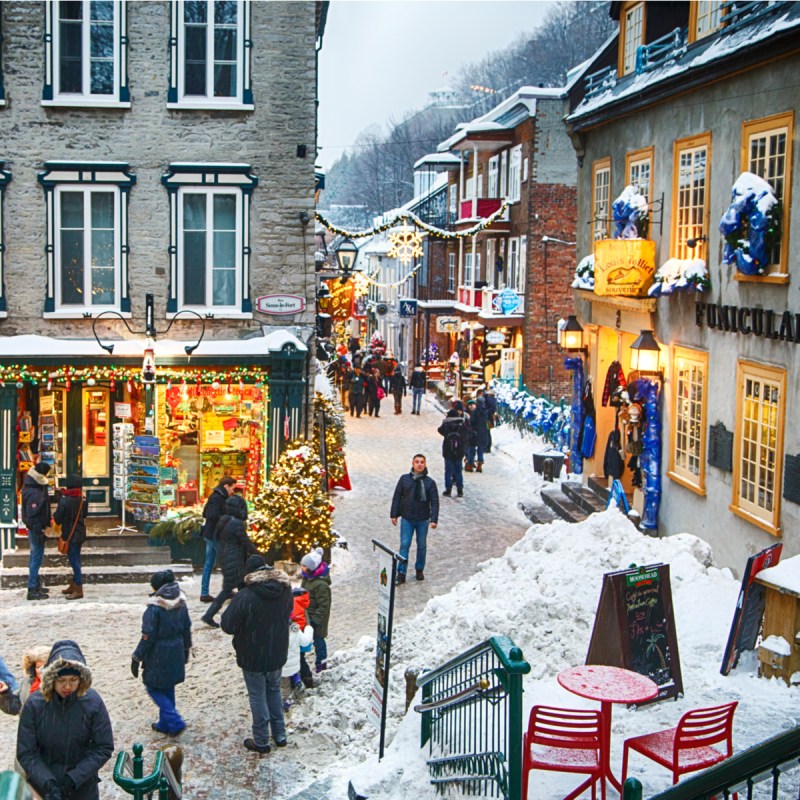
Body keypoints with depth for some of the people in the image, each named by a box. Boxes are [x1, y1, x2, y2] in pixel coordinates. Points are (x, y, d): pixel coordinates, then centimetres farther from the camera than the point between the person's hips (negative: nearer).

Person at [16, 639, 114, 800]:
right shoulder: (34, 704, -16)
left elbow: (104, 747, -10)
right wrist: (47, 782, -24)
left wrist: (74, 777, -19)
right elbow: (25, 753, -12)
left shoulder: (93, 702, -16)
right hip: (42, 786, 0)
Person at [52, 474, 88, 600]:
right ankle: (73, 585, 29)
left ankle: (78, 590, -1)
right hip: (80, 533, 7)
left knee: (74, 560, -3)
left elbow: (57, 519, -13)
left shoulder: (65, 500, -19)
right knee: (75, 559, 17)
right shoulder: (83, 500, 0)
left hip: (70, 534, -7)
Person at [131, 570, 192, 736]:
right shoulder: (181, 604, 1)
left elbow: (147, 637, -18)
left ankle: (174, 722, -2)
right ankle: (165, 724, 28)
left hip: (158, 656, -7)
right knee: (168, 687, 19)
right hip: (176, 653, 7)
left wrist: (136, 658, -9)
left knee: (154, 688, 6)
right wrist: (186, 650, 25)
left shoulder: (155, 607, -20)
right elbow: (186, 630, 11)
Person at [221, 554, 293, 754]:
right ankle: (280, 734, 32)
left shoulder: (245, 597, -26)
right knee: (274, 690, 24)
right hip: (277, 653, 5)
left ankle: (261, 741, 20)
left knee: (258, 696, 9)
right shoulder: (285, 590, -6)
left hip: (253, 657, -5)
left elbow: (228, 626, -19)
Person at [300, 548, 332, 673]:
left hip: (316, 617, -9)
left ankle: (321, 663, 20)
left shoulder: (321, 584, -27)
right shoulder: (307, 577, 2)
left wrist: (315, 620, -23)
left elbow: (323, 605, -23)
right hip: (306, 616, 9)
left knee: (318, 639, 4)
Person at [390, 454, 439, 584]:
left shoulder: (430, 482, -6)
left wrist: (434, 519, -14)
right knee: (404, 545, -3)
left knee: (421, 545, 13)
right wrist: (394, 514, 3)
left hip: (423, 520, 0)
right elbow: (397, 497, 4)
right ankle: (401, 573, -1)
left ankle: (419, 569, 31)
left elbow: (434, 502, -5)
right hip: (407, 519, 0)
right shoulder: (404, 479, -4)